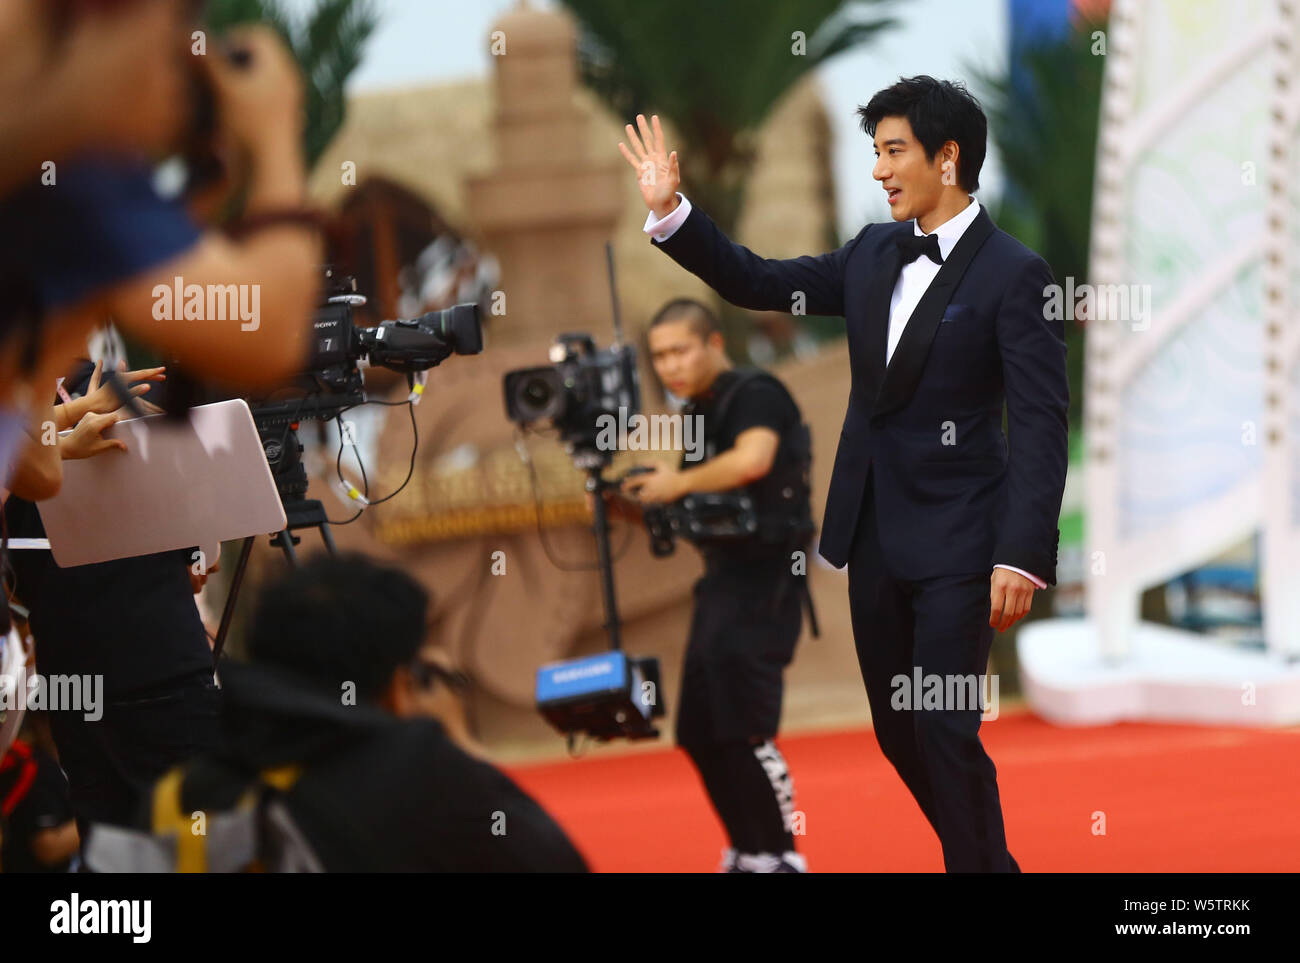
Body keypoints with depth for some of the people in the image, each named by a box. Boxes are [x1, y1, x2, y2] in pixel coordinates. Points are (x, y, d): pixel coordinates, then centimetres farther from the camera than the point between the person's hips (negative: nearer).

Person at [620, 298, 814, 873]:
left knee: (743, 730, -13)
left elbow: (752, 459, -31)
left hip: (763, 581, -9)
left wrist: (679, 484, -19)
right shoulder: (699, 414, 14)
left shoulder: (756, 395, -12)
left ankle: (780, 857, -3)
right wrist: (628, 501, 4)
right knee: (700, 734, 10)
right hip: (723, 581, 9)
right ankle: (748, 854, 21)